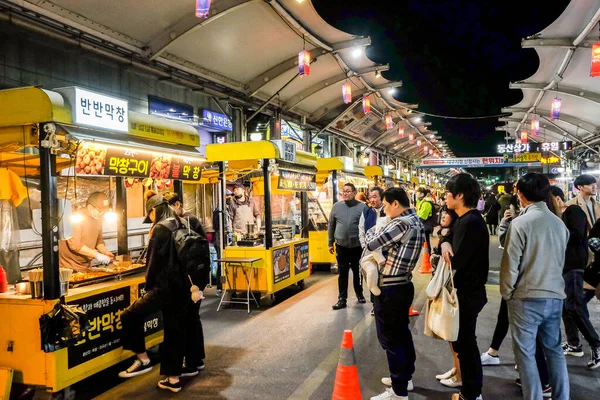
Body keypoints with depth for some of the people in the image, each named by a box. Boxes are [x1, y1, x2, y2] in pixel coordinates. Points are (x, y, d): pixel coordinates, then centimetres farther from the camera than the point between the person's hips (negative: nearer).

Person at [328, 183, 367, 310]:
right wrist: (330, 243, 8)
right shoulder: (336, 206, 1)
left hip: (357, 246, -1)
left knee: (357, 272, 15)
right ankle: (342, 299, 13)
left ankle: (359, 294, 34)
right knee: (343, 273, 6)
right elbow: (331, 226, 7)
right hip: (341, 246, 1)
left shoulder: (362, 207, -7)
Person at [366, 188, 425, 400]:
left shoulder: (401, 223, -22)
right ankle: (405, 377, 36)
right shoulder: (416, 220, 9)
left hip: (390, 289, -10)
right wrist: (380, 232, 3)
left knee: (390, 338, 1)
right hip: (403, 286, 10)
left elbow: (372, 244, -19)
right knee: (402, 333, 21)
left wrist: (371, 231, 1)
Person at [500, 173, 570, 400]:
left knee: (525, 353, 5)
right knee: (554, 349, 17)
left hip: (526, 297, -6)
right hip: (555, 296, 6)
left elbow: (510, 264, -12)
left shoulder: (521, 223, -14)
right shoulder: (559, 224, 4)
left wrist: (507, 293, 1)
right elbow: (561, 261, 14)